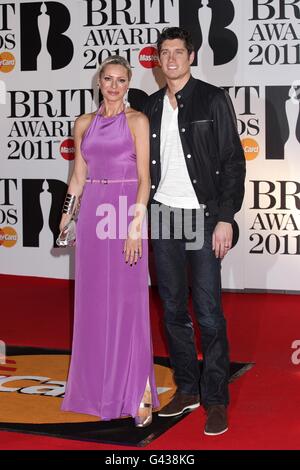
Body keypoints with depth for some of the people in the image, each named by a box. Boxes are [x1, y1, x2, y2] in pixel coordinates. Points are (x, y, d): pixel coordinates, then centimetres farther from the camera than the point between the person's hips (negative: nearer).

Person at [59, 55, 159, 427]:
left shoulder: (137, 120, -1)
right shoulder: (84, 124, 12)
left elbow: (144, 176, -7)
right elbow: (78, 176, 15)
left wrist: (136, 225, -16)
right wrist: (66, 218, 10)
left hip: (127, 212, -4)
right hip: (92, 214, 4)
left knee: (129, 301, -5)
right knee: (94, 302, 8)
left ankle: (139, 391, -1)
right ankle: (98, 385, 20)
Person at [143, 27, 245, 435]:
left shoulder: (213, 99, -3)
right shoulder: (152, 105, 11)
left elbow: (233, 161, -6)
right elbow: (146, 163, 15)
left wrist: (225, 218, -13)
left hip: (202, 217, -5)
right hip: (162, 217, 5)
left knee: (208, 313, -4)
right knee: (174, 310, 10)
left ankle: (216, 401, 7)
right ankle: (187, 390, 22)